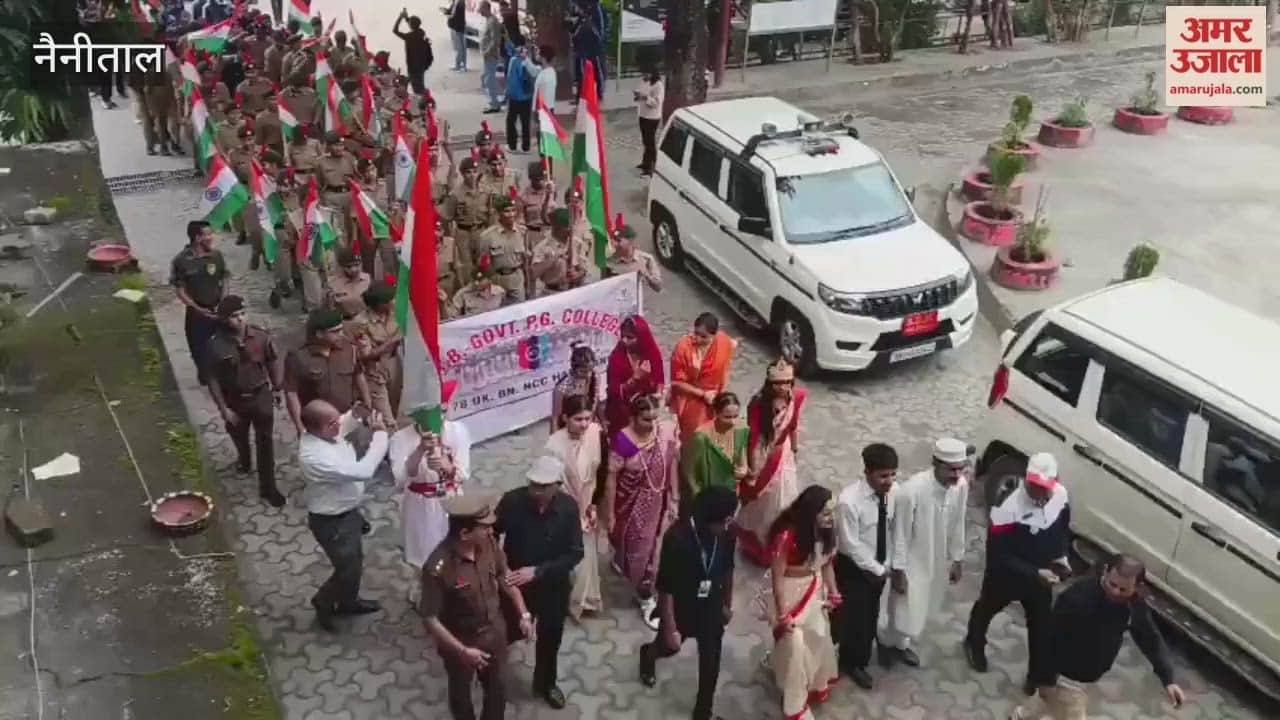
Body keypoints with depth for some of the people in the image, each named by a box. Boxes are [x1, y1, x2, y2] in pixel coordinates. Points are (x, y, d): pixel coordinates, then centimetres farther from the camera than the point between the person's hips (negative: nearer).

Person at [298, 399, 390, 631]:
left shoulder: (321, 433, -12)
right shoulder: (315, 457, -39)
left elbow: (343, 428, 15)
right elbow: (363, 471, -41)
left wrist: (354, 415, -6)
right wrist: (380, 434, -34)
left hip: (347, 512, 9)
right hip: (332, 522, -9)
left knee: (355, 561, 27)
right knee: (348, 570, 12)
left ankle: (348, 602, 51)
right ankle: (323, 603, 40)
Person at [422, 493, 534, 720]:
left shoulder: (488, 544, -17)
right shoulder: (438, 568, -34)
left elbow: (506, 578, 1)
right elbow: (430, 620, -26)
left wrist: (524, 614, -5)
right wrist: (462, 651, -26)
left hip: (493, 635, 4)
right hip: (460, 642, -4)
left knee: (496, 689, 27)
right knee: (461, 692, 25)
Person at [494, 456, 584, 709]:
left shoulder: (569, 508, -18)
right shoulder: (512, 501, -22)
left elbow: (575, 553, -16)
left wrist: (537, 571, -25)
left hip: (553, 586, 2)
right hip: (515, 583, -2)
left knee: (550, 638, 22)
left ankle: (545, 683, 49)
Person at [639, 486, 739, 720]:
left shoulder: (727, 534, -20)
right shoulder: (677, 538, -35)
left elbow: (728, 570, 0)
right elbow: (666, 588, -25)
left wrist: (728, 604, 12)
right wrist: (670, 628, -19)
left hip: (712, 608, 3)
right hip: (680, 609, -3)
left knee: (710, 663, 15)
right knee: (668, 647, 26)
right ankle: (647, 654, 63)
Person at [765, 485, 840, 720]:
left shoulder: (826, 530, -13)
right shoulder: (787, 535, -32)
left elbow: (826, 563, 3)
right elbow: (777, 576, -25)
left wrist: (833, 591, -4)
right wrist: (783, 614, -21)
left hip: (815, 590, 7)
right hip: (790, 592, -7)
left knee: (819, 638, 23)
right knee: (795, 645, 0)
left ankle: (817, 685, 50)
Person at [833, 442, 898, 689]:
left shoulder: (892, 492, -13)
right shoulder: (849, 501, -31)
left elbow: (892, 529, 1)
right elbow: (851, 545, -23)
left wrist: (886, 565, -2)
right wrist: (877, 569, -15)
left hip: (879, 567, 6)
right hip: (854, 567, -6)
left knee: (871, 615, 22)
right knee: (854, 616, 10)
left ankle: (859, 660, 45)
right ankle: (851, 662, 35)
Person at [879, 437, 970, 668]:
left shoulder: (961, 486, -15)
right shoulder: (912, 490, -33)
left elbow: (957, 525, 1)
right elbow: (901, 534, -21)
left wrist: (956, 559, 9)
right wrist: (898, 571, -14)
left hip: (938, 561, 6)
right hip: (912, 562, -6)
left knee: (921, 612, 23)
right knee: (907, 614, 6)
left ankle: (901, 644, 49)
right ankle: (885, 639, 39)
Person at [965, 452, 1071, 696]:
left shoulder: (1061, 495, -18)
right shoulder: (1008, 506, -37)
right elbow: (999, 555, -31)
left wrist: (1061, 556, -5)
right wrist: (1035, 573, -34)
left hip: (1041, 574, 4)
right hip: (1005, 574, -3)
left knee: (1042, 626, 11)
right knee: (986, 609, 24)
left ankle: (1039, 677, 31)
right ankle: (975, 644, 53)